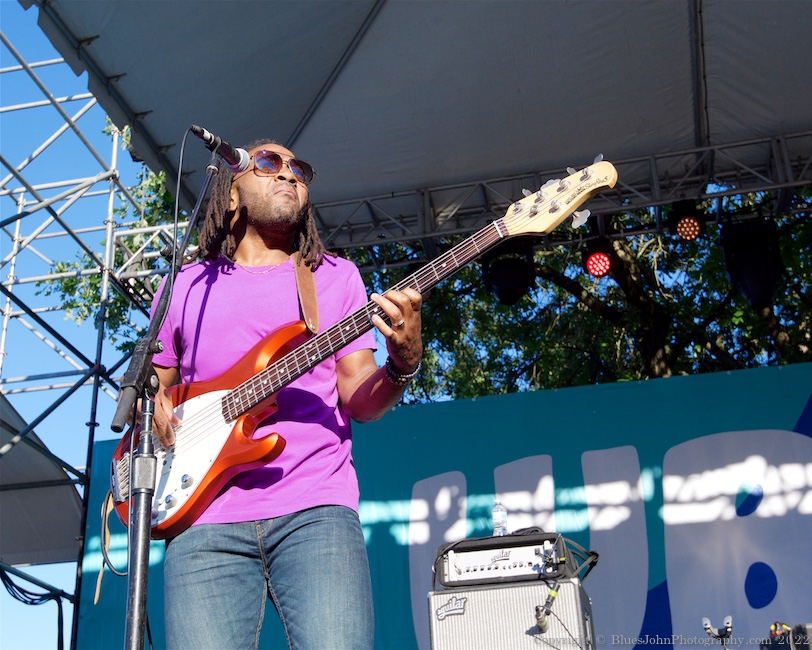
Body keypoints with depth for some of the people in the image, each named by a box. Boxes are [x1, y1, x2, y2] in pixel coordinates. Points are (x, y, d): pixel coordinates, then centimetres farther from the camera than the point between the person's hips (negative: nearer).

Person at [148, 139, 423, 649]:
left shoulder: (336, 277, 15)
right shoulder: (185, 288, 17)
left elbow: (359, 401, 7)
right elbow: (152, 388, 25)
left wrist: (402, 365, -13)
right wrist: (155, 407, 2)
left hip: (315, 511, -1)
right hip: (205, 517, 1)